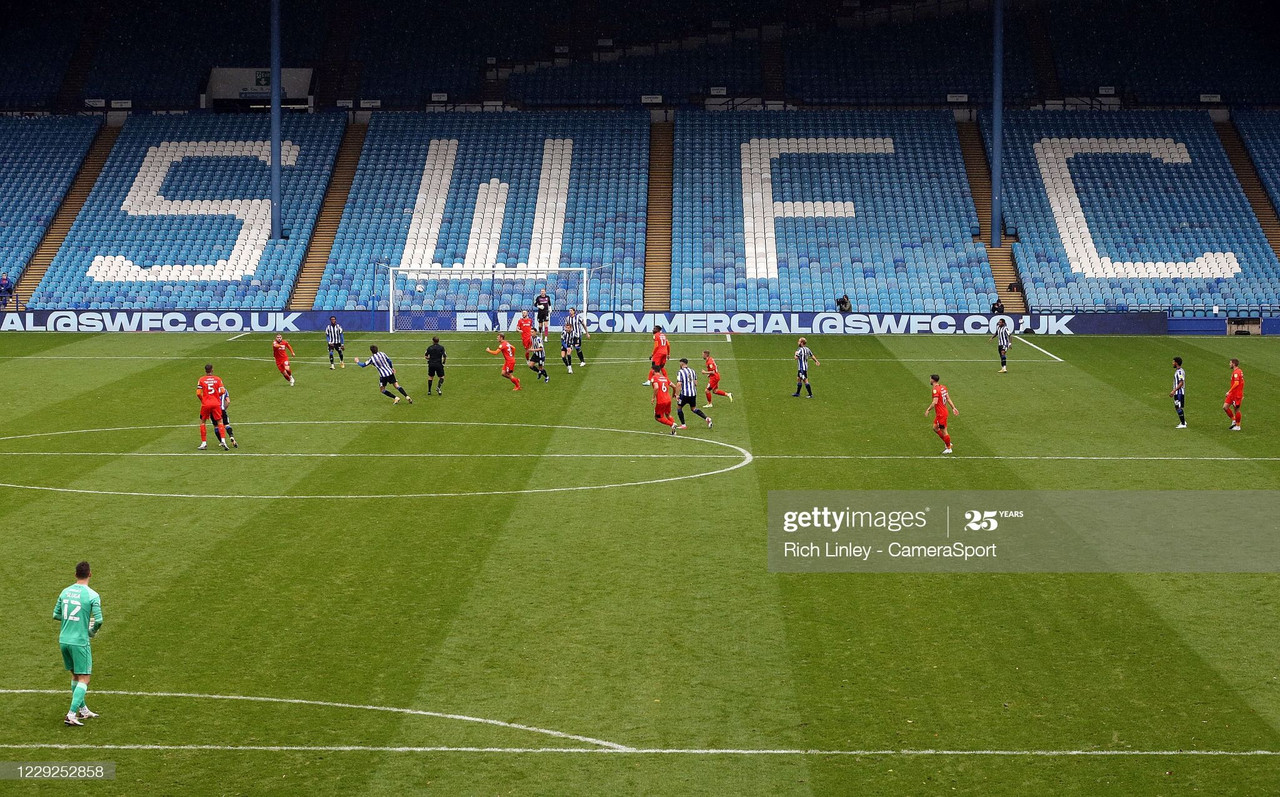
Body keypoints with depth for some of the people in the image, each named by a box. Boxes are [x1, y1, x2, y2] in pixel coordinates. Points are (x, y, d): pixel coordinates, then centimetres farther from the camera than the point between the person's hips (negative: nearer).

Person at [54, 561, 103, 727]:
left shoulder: (65, 592, 5)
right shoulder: (92, 595, -13)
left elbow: (56, 615, 12)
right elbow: (98, 620, -17)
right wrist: (92, 632, 2)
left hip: (63, 640, 6)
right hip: (80, 642, -6)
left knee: (75, 676, 20)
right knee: (84, 679, -1)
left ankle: (83, 710, 31)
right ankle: (71, 715, -11)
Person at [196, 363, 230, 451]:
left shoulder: (201, 380, 1)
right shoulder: (217, 379, 4)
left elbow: (198, 393, -6)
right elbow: (222, 391, -4)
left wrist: (202, 400, 11)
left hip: (205, 404, -1)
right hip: (216, 403, 1)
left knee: (202, 422, 14)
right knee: (220, 422, 7)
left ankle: (204, 443, 11)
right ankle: (223, 440, -11)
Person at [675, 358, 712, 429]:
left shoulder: (680, 372, -9)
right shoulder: (692, 371, 11)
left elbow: (679, 384, -17)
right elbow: (696, 383, 13)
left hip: (685, 394, -6)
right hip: (693, 393, 6)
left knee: (679, 407, 12)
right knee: (693, 408, 19)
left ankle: (683, 425, 9)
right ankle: (707, 419, 1)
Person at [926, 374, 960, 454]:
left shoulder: (935, 390, -21)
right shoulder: (942, 387, 7)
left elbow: (935, 402, -29)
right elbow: (948, 399, 11)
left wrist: (928, 410, -19)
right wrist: (953, 408, 14)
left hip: (941, 414, -10)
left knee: (944, 431, 2)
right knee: (935, 428, 22)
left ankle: (949, 448, 13)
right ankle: (947, 443, 28)